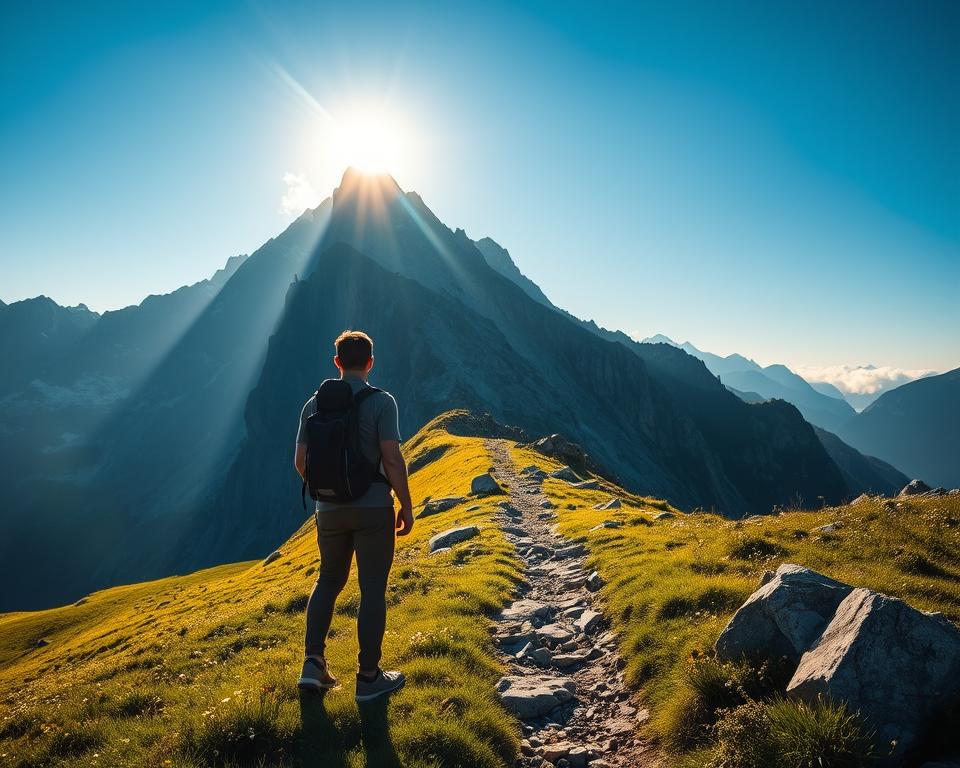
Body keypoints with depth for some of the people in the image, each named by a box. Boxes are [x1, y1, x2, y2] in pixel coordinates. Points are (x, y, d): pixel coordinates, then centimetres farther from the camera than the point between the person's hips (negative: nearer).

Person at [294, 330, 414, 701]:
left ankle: (313, 663, 16)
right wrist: (407, 506, -7)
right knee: (373, 589, 6)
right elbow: (392, 458, -17)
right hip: (373, 509, -4)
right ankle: (368, 677, 15)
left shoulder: (314, 403, 3)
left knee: (328, 581, 22)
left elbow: (301, 461, 6)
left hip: (329, 510, 4)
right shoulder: (381, 401, -11)